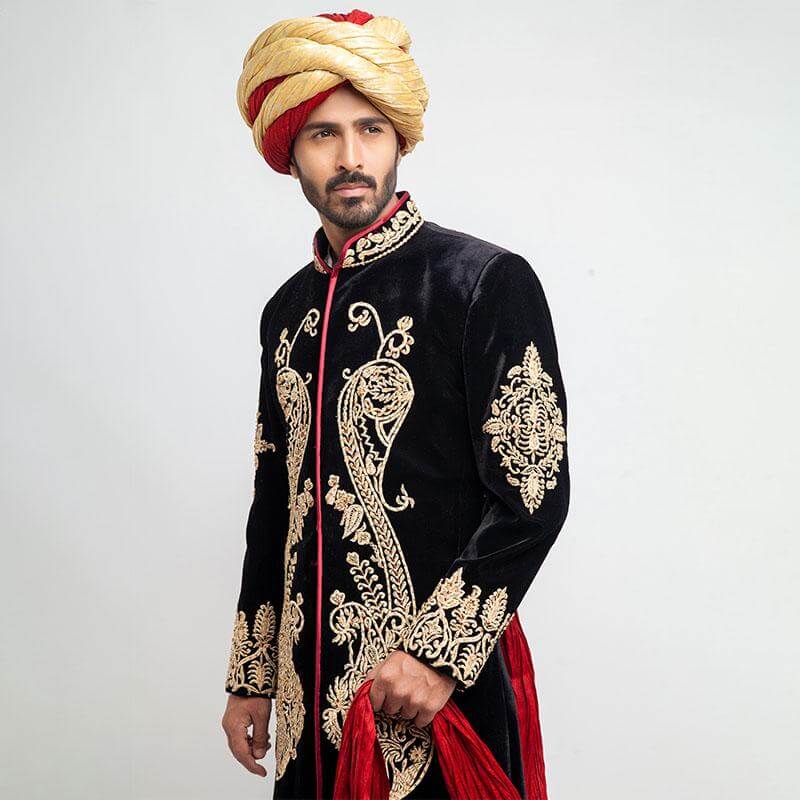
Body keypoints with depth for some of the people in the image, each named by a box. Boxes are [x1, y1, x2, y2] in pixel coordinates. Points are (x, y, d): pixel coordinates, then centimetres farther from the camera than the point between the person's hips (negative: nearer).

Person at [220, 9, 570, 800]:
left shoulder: (486, 282, -9)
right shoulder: (288, 310, 10)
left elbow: (535, 497, -13)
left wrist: (440, 655, -17)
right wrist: (250, 677, 15)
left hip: (434, 691, -5)